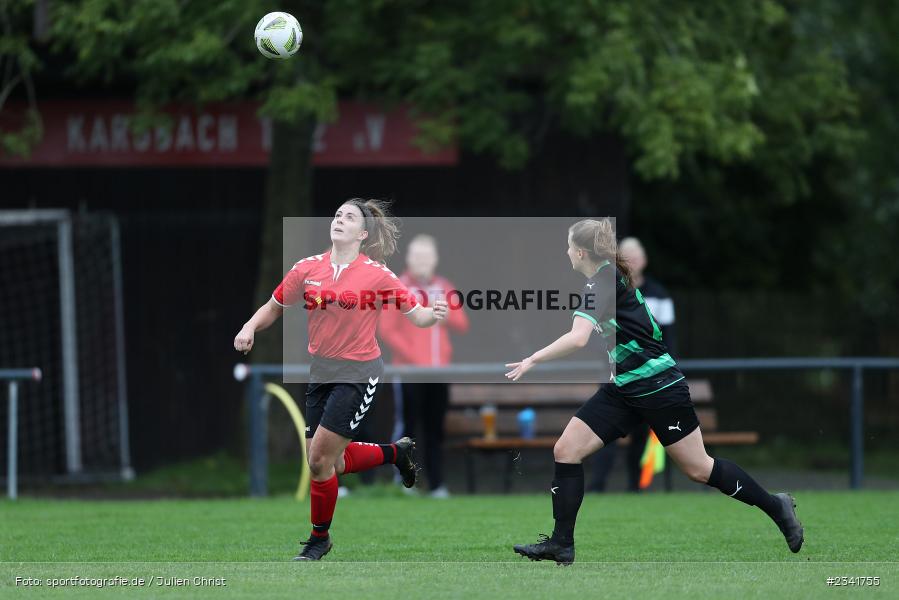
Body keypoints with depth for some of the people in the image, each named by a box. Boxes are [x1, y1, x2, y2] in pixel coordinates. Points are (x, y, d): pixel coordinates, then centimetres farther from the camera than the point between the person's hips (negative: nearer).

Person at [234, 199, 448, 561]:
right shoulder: (308, 269, 0)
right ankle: (396, 452, 39)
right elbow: (274, 307, 10)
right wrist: (249, 329, -8)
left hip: (359, 372, -5)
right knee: (333, 462, 10)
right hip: (321, 371, 5)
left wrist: (433, 314, -27)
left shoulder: (376, 275, -10)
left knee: (320, 460, -9)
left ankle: (319, 538, 14)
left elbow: (415, 315, -5)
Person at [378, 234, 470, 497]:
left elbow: (462, 324, 11)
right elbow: (386, 330, -7)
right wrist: (413, 357, -14)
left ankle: (436, 484, 8)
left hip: (439, 372, 4)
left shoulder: (444, 288, 12)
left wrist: (445, 314, -10)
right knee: (406, 426, -4)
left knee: (435, 430, 5)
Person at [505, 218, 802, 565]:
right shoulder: (609, 279, 8)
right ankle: (561, 544, 0)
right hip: (622, 389, 9)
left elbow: (578, 339, -33)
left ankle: (776, 506, 20)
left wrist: (532, 361, -27)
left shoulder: (602, 284, -20)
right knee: (566, 450, -3)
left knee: (698, 469, 2)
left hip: (657, 386, -9)